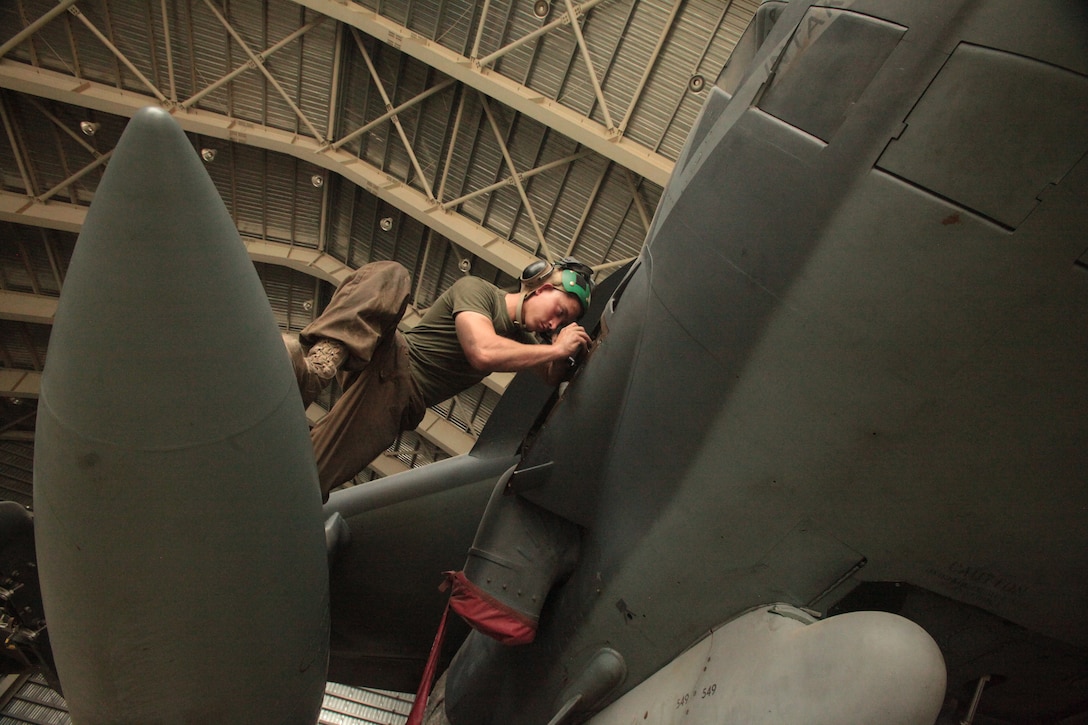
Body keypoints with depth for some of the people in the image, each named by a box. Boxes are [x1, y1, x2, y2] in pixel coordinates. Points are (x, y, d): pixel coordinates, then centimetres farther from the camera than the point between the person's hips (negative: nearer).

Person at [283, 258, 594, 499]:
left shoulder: (522, 338, 18)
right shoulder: (476, 289, -7)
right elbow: (482, 352, -25)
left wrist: (563, 352, 0)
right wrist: (556, 349, -17)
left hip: (398, 403, 4)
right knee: (389, 275, -34)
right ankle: (321, 361, -44)